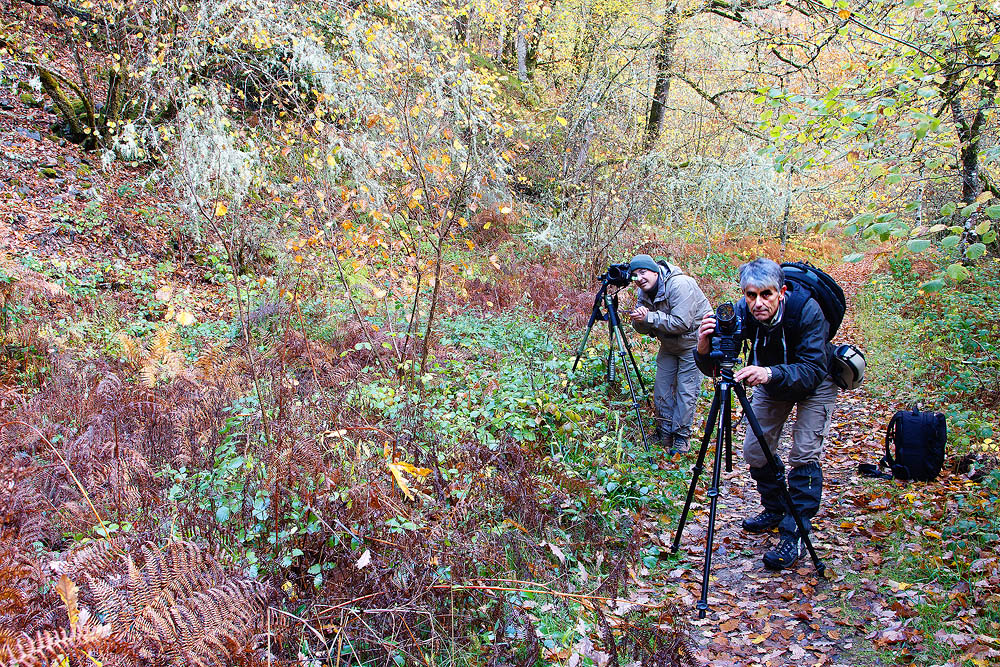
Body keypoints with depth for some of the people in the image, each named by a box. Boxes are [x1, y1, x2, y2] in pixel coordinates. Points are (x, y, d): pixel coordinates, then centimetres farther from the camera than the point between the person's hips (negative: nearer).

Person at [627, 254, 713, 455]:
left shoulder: (679, 285, -27)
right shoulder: (644, 292, -2)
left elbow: (681, 323, -33)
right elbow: (643, 328, -1)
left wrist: (650, 317, -28)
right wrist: (639, 319, -25)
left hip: (693, 342, -8)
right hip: (669, 345, 8)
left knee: (686, 391, -6)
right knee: (661, 388, 8)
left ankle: (681, 437, 5)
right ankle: (664, 433, 21)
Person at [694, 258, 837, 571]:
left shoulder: (806, 309, -35)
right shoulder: (741, 313, -26)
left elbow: (812, 371, -40)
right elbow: (712, 369, -28)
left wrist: (771, 373, -57)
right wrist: (705, 350, -50)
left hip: (815, 384, -4)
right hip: (771, 385, 4)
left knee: (804, 454, -15)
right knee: (754, 451, 2)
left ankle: (794, 535, -5)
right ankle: (775, 510, 26)